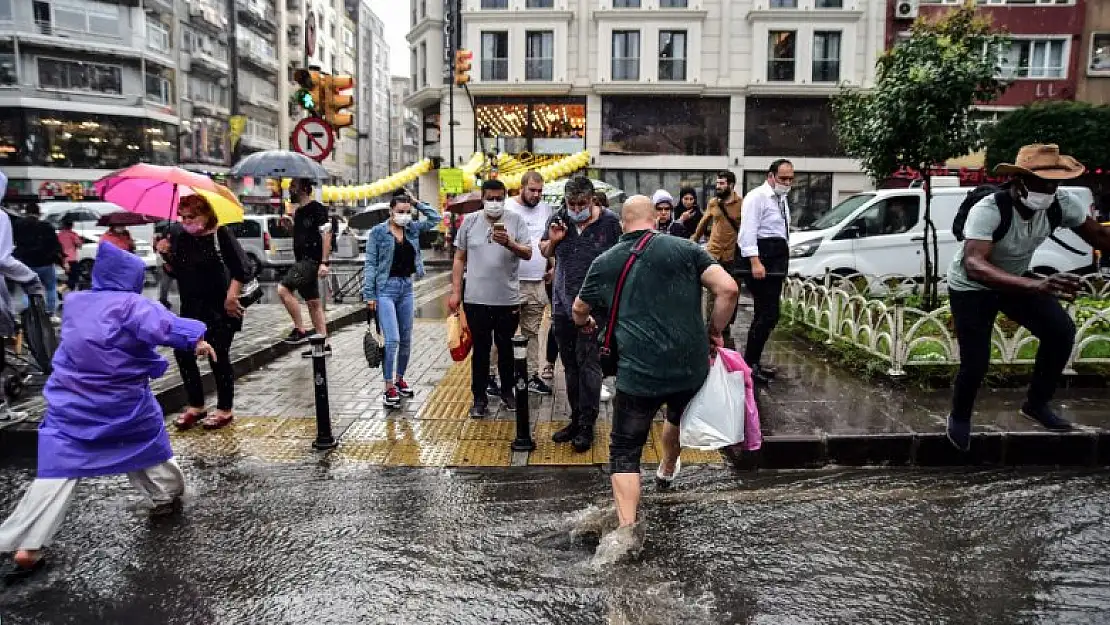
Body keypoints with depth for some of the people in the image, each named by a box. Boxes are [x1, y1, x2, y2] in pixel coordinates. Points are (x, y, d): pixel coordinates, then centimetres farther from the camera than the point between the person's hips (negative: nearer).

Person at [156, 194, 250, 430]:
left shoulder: (220, 234, -11)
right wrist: (166, 254, -4)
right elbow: (176, 270, 13)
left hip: (220, 308, -6)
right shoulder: (178, 235, 6)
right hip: (190, 307, 6)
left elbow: (241, 268, -15)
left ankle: (225, 410, 15)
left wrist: (231, 296, -20)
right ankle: (195, 406, 20)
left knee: (218, 357, -1)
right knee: (183, 353, 4)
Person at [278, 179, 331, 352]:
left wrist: (324, 262, -22)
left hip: (312, 260, -10)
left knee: (283, 289, -18)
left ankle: (300, 330, -10)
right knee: (313, 302, 10)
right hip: (301, 261, 10)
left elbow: (326, 235, -17)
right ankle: (323, 343, 14)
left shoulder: (317, 208, -10)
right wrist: (290, 222, 13)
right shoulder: (298, 211, 17)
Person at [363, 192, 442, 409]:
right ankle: (389, 387, -3)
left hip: (406, 287, 5)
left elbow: (435, 218, 12)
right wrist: (369, 295, -10)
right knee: (392, 339, -12)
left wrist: (417, 203, 3)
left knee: (406, 339, 11)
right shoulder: (378, 232, -5)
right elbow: (370, 264, -5)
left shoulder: (413, 228, 7)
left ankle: (400, 378, 28)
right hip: (386, 288, -5)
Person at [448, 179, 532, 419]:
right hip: (476, 300, 0)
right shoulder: (470, 221, 3)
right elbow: (459, 258, 7)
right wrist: (455, 292, 3)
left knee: (506, 347, 15)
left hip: (508, 299, 0)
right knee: (480, 349, 8)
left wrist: (508, 243, -26)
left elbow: (527, 254, -6)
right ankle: (479, 398, 18)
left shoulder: (516, 220, 0)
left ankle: (507, 391, 33)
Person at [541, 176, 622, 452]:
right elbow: (546, 253, 19)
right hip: (563, 305, 5)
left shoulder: (609, 222, -7)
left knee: (588, 364, -3)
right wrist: (552, 240, -4)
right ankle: (576, 418, 26)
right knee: (570, 365, 13)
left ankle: (587, 425, 8)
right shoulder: (559, 219, 4)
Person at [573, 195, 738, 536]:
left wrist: (585, 323, 42)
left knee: (624, 452, 10)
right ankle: (667, 469, 60)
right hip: (691, 366, 2)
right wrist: (714, 332, 5)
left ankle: (627, 528, -4)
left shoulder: (605, 262, 5)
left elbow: (579, 309, 19)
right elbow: (728, 289, -9)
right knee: (678, 416, 34)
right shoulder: (685, 248, 1)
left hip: (638, 373, -2)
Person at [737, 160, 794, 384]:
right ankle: (749, 363, -4)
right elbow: (748, 231, -18)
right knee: (769, 314, -12)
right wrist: (755, 262, -27)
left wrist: (783, 264, 20)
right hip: (761, 258, -10)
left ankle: (754, 361, 21)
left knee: (765, 314, 12)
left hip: (777, 260, 10)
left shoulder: (781, 199, 20)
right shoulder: (757, 197, -9)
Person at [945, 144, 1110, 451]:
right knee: (976, 364, -11)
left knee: (1062, 331, -8)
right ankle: (959, 418, 19)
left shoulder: (1062, 203, -18)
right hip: (971, 288, -6)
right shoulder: (987, 210, -36)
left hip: (1017, 280, 6)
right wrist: (1037, 286, -61)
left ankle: (1037, 403, 15)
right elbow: (972, 265, -50)